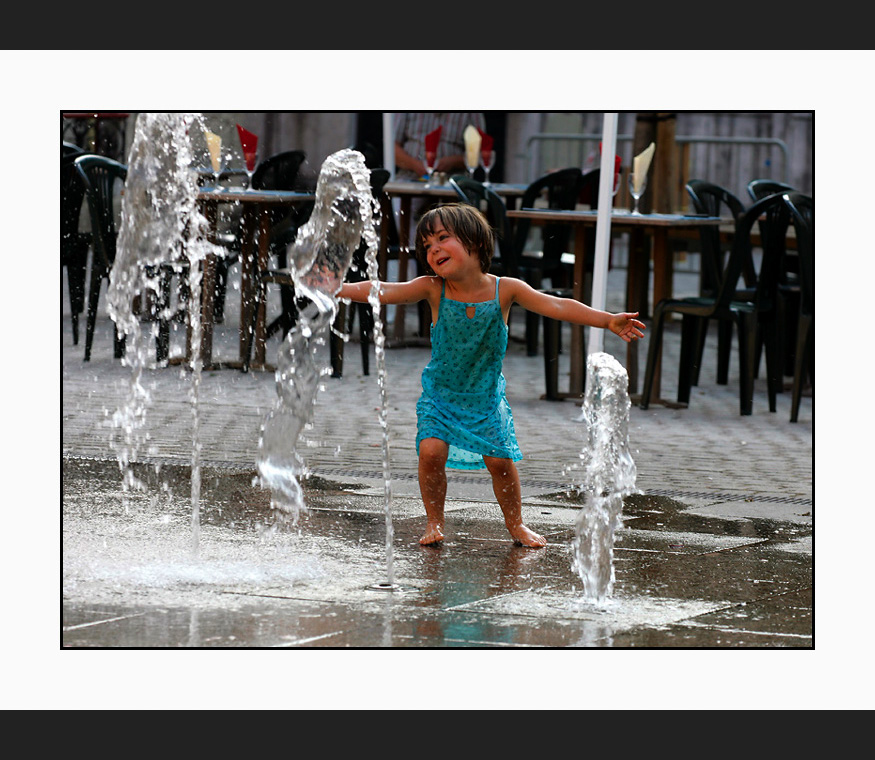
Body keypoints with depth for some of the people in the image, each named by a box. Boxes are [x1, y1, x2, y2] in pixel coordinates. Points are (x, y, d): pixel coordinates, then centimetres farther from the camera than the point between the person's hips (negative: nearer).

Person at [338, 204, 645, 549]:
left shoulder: (505, 290, -14)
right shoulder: (433, 290, -14)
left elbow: (557, 306, -16)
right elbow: (383, 292, -21)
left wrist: (608, 321, -22)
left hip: (486, 395, 0)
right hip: (440, 393, 0)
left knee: (500, 459, -8)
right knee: (431, 451, -18)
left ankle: (515, 523, 17)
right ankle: (434, 522, 3)